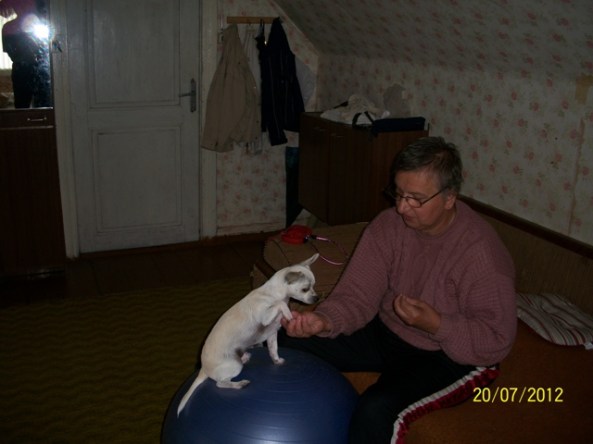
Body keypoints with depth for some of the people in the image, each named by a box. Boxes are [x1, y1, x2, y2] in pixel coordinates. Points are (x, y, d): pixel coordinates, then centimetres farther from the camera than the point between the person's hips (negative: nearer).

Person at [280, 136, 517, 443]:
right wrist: (324, 320, -32)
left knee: (375, 410, -32)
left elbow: (497, 340, -17)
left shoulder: (481, 251, -24)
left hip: (443, 355, -5)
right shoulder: (388, 225, -10)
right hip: (383, 333, 6)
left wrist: (435, 325, -31)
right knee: (290, 344, -4)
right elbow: (357, 294, -12)